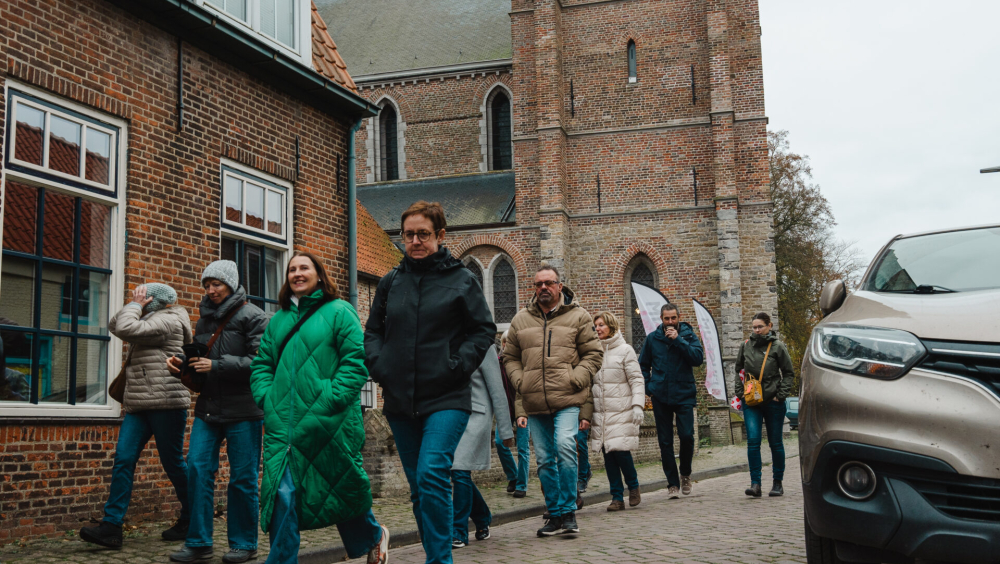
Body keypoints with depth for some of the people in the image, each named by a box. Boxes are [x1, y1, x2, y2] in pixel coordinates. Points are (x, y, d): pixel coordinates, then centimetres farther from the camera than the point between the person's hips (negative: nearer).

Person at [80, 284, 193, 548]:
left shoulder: (168, 320, -9)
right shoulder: (151, 321, 21)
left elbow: (127, 329, -20)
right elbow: (114, 325, 26)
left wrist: (136, 305, -4)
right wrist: (134, 306, 13)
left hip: (166, 403, -9)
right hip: (140, 405, 9)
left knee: (173, 462, 1)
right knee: (123, 459, -3)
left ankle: (190, 521, 16)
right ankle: (111, 526, -7)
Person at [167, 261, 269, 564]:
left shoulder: (252, 316, -5)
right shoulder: (205, 318, 16)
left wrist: (216, 365, -19)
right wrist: (180, 364, 2)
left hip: (243, 411, -6)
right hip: (208, 408, 6)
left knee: (242, 478, 2)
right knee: (197, 468, -2)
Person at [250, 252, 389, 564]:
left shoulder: (339, 312, -1)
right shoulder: (278, 320, 16)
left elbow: (356, 360, -9)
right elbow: (262, 364, 19)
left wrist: (332, 399, -18)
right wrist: (266, 398, 1)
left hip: (328, 424, -4)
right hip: (283, 424, 4)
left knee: (339, 487, 10)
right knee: (282, 495, -3)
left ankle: (373, 535, 37)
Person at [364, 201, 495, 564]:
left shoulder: (461, 280, 0)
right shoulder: (391, 282, 9)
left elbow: (484, 329, 1)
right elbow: (373, 330, 17)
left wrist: (457, 365, -11)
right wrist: (378, 365, 0)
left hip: (446, 400, -4)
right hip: (400, 400, 5)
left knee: (432, 476, -20)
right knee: (418, 486, 12)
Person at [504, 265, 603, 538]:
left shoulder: (578, 316, 5)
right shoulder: (521, 320, 13)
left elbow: (593, 354, 3)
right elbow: (511, 358, 17)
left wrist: (575, 379, -10)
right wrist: (520, 381, 1)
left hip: (568, 400, -4)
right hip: (534, 403, 4)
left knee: (565, 447, -21)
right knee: (545, 459, 7)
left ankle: (568, 511, -7)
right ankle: (555, 515, 18)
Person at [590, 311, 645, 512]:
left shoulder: (625, 350, -1)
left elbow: (636, 380, -4)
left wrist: (637, 406, -14)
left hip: (621, 412, -4)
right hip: (601, 412, 4)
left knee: (620, 450, -10)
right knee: (607, 454, 2)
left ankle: (633, 486, 16)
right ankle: (617, 497, 10)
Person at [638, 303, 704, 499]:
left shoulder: (688, 336, 2)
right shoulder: (653, 338, 6)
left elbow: (698, 358, -13)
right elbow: (643, 365, 15)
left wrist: (678, 340, -17)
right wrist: (648, 387, 3)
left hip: (684, 395, -1)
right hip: (660, 397, 2)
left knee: (687, 435, -9)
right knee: (665, 441, 3)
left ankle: (685, 474, 16)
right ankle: (672, 483, 13)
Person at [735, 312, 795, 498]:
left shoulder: (778, 347, -3)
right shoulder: (745, 346, 6)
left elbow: (789, 373, 3)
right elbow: (738, 371, 17)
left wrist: (781, 395, -5)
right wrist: (740, 392, 7)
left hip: (773, 402, -2)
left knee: (775, 442, 7)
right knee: (753, 440, -10)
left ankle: (778, 483, 19)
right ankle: (755, 483, -9)